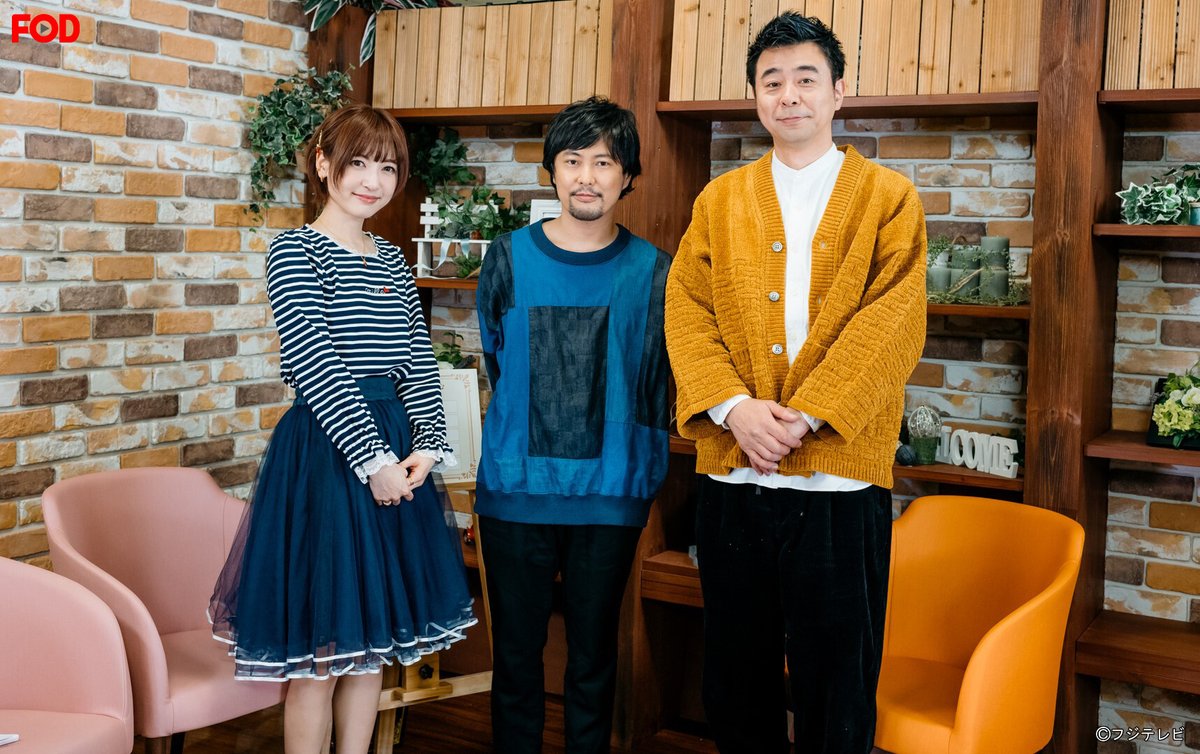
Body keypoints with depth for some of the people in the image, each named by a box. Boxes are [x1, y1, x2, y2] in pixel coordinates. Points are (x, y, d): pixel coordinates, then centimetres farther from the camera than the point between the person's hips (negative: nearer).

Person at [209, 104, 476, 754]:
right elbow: (316, 367, -14)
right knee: (318, 649, -1)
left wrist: (427, 444, -6)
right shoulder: (294, 251, -6)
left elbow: (417, 362, 9)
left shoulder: (392, 262, 14)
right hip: (324, 453, -7)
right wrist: (372, 459, -17)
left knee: (372, 632, 13)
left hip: (395, 449, 7)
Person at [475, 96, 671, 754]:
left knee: (594, 654, 10)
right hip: (515, 486, 1)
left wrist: (640, 472, 3)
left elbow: (654, 384, 5)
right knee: (516, 648, 9)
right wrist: (532, 428, 10)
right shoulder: (510, 258, 2)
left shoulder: (650, 270, 0)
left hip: (609, 495, 0)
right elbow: (496, 358, 12)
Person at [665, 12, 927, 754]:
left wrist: (803, 416, -17)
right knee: (736, 676, 13)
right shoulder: (719, 200, 12)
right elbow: (687, 312, 3)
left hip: (841, 476, -3)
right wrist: (733, 407, -14)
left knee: (836, 681, 6)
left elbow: (892, 325, -7)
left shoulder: (889, 198, 4)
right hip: (731, 473, 3)